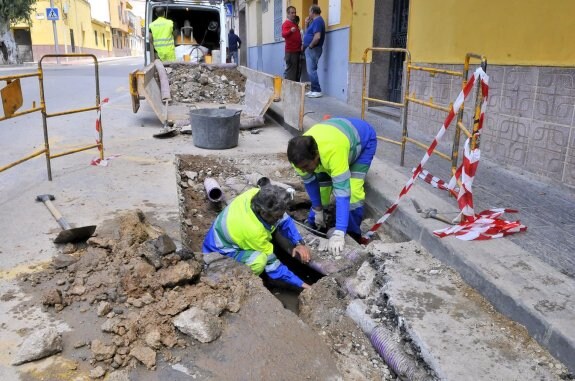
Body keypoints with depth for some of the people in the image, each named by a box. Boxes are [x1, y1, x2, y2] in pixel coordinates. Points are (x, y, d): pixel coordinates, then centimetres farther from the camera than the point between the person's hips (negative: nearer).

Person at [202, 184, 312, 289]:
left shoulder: (258, 195, -22)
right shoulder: (253, 230, -38)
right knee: (259, 261, -34)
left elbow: (285, 221, -4)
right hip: (220, 253, -8)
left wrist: (299, 243, -15)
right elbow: (272, 265, -24)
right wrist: (301, 284, -19)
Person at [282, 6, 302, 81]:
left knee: (297, 70, 11)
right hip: (291, 51, -9)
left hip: (297, 50, 9)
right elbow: (283, 34, -26)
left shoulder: (295, 23, 20)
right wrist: (291, 30, -44)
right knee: (290, 70, -12)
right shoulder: (286, 23, -7)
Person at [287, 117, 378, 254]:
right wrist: (318, 210, -4)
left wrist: (338, 234, -51)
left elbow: (342, 191, -48)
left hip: (364, 139, -5)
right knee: (322, 183, -3)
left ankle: (352, 233, 4)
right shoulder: (302, 154, -29)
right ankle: (313, 225, 19)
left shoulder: (333, 151, -47)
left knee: (352, 190, -18)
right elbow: (309, 181, -10)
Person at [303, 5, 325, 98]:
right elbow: (308, 34, 22)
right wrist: (307, 24, 10)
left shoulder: (317, 21, -15)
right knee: (310, 70, 12)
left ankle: (317, 91, -9)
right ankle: (314, 90, 16)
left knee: (311, 71, -11)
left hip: (313, 49, -10)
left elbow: (317, 37, -26)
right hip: (310, 49, 10)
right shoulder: (315, 21, 16)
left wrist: (310, 46, -15)